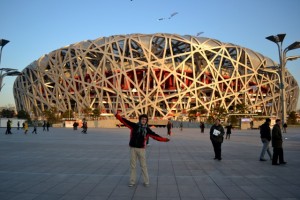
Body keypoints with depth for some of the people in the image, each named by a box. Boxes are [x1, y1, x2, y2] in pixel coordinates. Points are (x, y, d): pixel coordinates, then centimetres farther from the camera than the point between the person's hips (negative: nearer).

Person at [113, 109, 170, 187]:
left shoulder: (147, 129, 1)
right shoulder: (134, 126, -1)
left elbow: (155, 136, 2)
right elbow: (125, 121, -6)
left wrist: (164, 139, -4)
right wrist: (116, 114, -13)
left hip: (141, 149, 0)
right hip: (133, 148, 0)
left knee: (143, 166, 6)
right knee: (132, 165, 9)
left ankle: (146, 181, 18)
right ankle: (132, 181, 20)